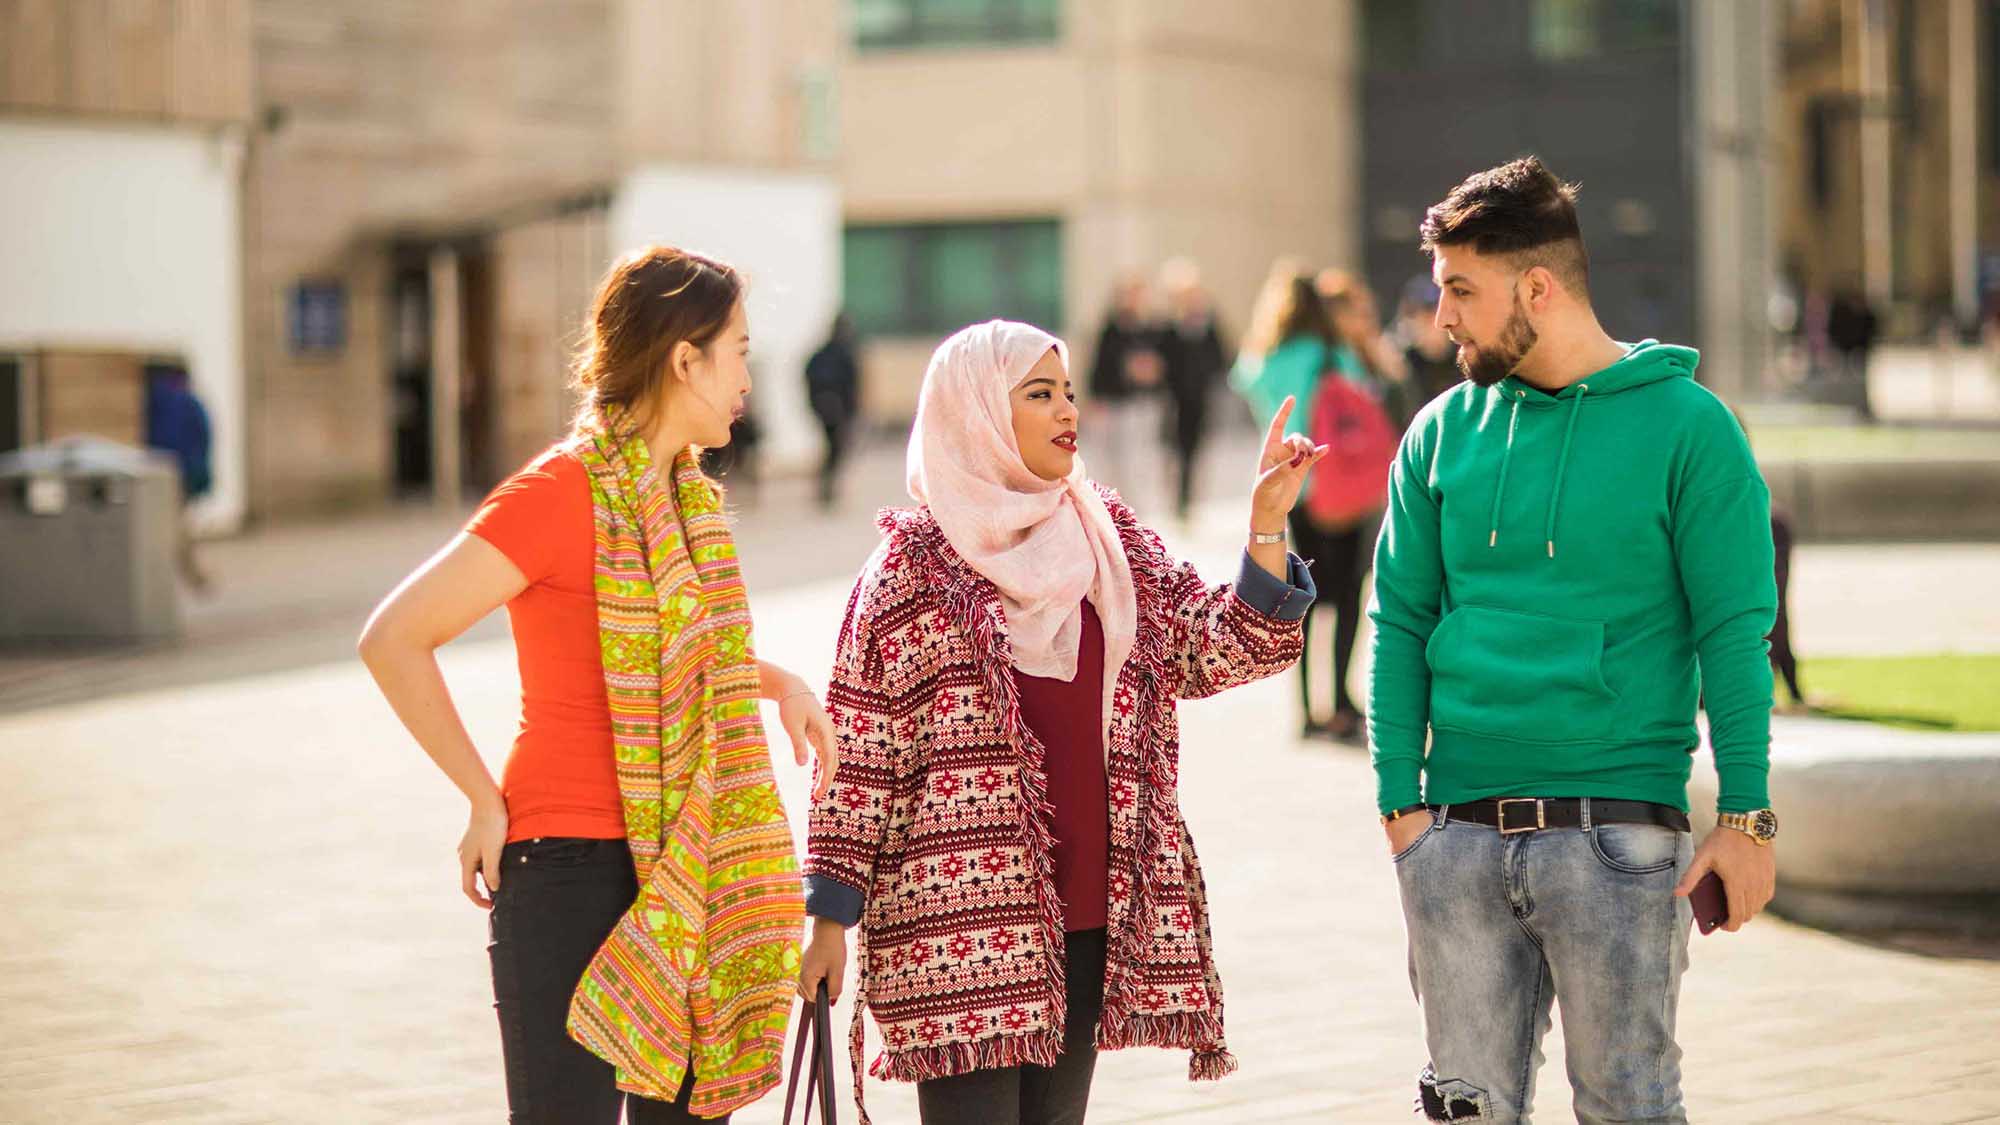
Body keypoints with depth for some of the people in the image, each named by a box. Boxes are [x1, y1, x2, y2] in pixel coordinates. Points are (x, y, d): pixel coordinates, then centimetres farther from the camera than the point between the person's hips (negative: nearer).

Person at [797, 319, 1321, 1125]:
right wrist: (832, 917, -6)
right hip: (960, 926, -5)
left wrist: (1266, 526, -6)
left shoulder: (1112, 541, 11)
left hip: (1088, 917, 5)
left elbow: (1219, 652, 7)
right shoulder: (913, 566, -4)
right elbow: (857, 756, -4)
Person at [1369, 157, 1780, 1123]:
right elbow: (1401, 623, 11)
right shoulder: (1442, 434, 9)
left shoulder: (1683, 426, -3)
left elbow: (1734, 632, -4)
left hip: (1617, 826, -4)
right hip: (1459, 829, 4)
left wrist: (1745, 818, -9)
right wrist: (1399, 800, 2)